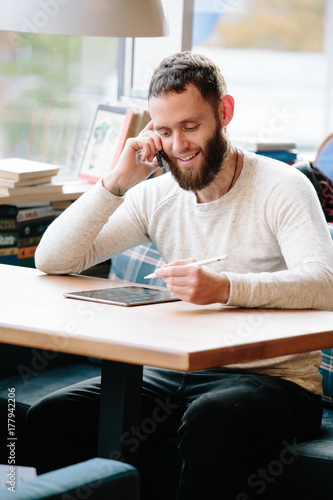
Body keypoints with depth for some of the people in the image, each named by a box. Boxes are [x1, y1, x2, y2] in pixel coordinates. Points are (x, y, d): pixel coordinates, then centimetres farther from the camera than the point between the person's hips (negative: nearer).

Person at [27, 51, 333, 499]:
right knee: (50, 419, -16)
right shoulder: (157, 197, 9)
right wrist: (117, 182, -8)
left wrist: (224, 287, -39)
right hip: (177, 374, 5)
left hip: (274, 379, -5)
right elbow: (53, 260, 3)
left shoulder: (281, 188, -6)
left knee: (209, 423, -38)